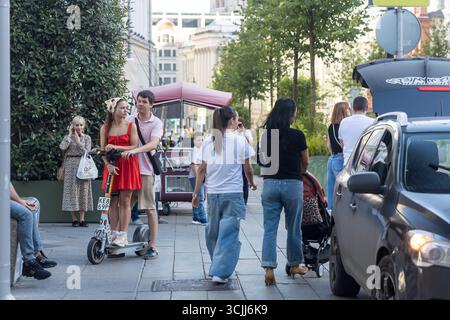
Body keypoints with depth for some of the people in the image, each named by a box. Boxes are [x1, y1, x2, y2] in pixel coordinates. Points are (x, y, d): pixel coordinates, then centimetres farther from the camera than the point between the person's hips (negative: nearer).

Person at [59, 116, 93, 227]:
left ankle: (82, 219, 3)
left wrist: (79, 143, -10)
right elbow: (62, 147, -13)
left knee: (83, 190, -1)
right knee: (72, 190, -3)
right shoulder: (68, 137, 6)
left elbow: (87, 153, -2)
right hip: (70, 165, -1)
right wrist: (70, 135, -7)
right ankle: (74, 219, 1)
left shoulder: (86, 138, 8)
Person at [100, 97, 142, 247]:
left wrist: (116, 147, -16)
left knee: (125, 201, -3)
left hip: (127, 166, -2)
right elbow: (103, 150, 3)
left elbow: (135, 147, -6)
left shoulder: (131, 126, 1)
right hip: (112, 166, 2)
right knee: (113, 202, 2)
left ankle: (123, 235, -1)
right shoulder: (105, 128, 6)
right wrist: (108, 164, -13)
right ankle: (114, 234, 8)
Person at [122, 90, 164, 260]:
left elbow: (153, 144, -17)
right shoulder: (129, 120, 10)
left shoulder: (156, 123, -2)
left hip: (145, 169, -3)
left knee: (150, 208, -1)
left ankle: (152, 246, 3)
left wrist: (135, 150, -33)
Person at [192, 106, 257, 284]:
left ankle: (218, 267, 25)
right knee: (229, 233, -2)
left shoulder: (208, 142, 6)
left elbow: (202, 169, 5)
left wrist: (196, 193, 11)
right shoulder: (240, 141, -2)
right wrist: (251, 183, 24)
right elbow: (248, 169, 4)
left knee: (213, 231, 15)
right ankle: (220, 272, -10)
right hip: (233, 193, -4)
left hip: (213, 193, 4)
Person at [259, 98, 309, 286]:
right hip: (292, 184, -3)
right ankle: (295, 265, 26)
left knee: (269, 229, 3)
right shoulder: (297, 136, -7)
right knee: (293, 228, 13)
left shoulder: (266, 135, 3)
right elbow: (305, 163, 6)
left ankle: (268, 268, -6)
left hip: (270, 184, 3)